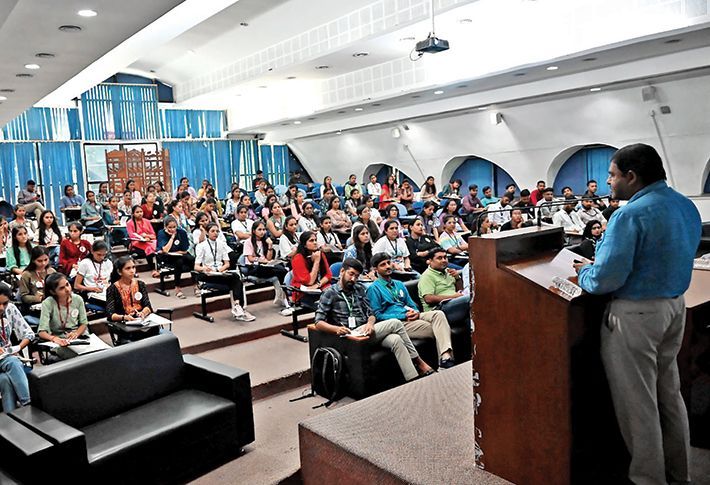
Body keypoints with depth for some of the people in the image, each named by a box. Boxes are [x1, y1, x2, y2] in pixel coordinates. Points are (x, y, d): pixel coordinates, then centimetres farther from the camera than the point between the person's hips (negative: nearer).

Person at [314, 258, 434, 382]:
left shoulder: (359, 289, 17)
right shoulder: (330, 293, 1)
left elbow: (371, 314, 15)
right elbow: (318, 322, -5)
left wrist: (370, 323, -10)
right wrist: (336, 328, -25)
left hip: (366, 331, 6)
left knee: (395, 340, -27)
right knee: (395, 323, -20)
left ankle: (415, 380, -30)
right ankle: (419, 362, -9)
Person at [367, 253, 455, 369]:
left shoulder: (399, 284, 25)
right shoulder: (374, 288, 2)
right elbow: (378, 315, -6)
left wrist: (416, 312, -2)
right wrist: (404, 316, -12)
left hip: (411, 317, 6)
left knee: (438, 314, -24)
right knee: (435, 330, -24)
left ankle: (446, 355, -39)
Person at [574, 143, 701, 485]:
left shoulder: (630, 215, -22)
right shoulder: (687, 206, 6)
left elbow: (605, 280, -25)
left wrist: (584, 271, -3)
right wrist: (603, 262, 15)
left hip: (636, 314, -9)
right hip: (675, 306, 9)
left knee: (637, 401, 5)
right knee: (669, 392, 21)